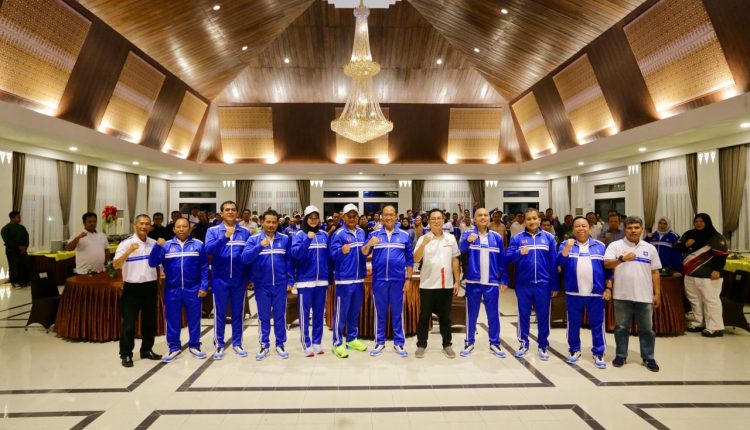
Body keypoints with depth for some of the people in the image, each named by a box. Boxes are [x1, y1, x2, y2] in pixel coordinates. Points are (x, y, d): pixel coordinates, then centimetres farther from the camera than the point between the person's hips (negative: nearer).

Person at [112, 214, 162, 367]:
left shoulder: (154, 243, 6)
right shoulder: (126, 243, -9)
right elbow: (116, 265, -20)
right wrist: (129, 251, -32)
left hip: (151, 286, 5)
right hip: (132, 287, -4)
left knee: (150, 320, 13)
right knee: (128, 322, 1)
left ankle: (147, 350, 27)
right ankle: (126, 354, 14)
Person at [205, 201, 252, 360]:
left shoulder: (245, 232, 4)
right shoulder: (213, 231, 0)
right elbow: (208, 249, -18)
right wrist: (225, 237, -31)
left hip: (240, 279, 2)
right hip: (220, 279, -1)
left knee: (238, 312, 10)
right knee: (220, 312, 7)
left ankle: (237, 344, 22)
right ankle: (219, 345, 18)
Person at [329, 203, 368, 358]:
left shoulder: (361, 232, 10)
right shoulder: (339, 234, -9)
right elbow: (333, 255, -17)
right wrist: (341, 251, -37)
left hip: (359, 278, 6)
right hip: (344, 279, -6)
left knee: (355, 311, 15)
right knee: (341, 312, -1)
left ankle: (351, 339, 28)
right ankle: (338, 343, 8)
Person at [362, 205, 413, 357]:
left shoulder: (404, 235, 4)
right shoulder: (374, 234, 4)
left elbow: (410, 259, 6)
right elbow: (363, 254, -2)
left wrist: (408, 279, 1)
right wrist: (369, 244, -22)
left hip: (398, 280, 0)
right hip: (379, 279, 0)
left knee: (397, 312, 8)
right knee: (380, 312, 9)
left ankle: (399, 343, 19)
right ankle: (380, 342, 20)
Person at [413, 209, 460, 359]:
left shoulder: (451, 238, 6)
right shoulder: (423, 238, -4)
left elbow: (455, 260, 9)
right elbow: (416, 259, -14)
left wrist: (456, 281, 6)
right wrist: (424, 243, -28)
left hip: (446, 284, 2)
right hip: (427, 285, -2)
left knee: (445, 317, 12)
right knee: (424, 316, 6)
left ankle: (447, 345, 24)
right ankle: (421, 345, 17)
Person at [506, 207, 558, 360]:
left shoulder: (548, 237, 3)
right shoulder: (517, 238, 1)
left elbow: (553, 263, 3)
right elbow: (508, 257, -5)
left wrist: (554, 285, 2)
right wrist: (519, 253, -25)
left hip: (543, 284, 0)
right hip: (523, 284, 0)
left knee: (543, 316, 9)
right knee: (523, 315, 11)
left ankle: (543, 346, 23)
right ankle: (524, 343, 25)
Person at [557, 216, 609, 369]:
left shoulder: (600, 246, 7)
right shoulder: (566, 244, 5)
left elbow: (607, 268, 8)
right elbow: (560, 262, -11)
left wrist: (608, 288, 2)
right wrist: (567, 247, -23)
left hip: (596, 293, 0)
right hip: (573, 292, 0)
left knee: (597, 324, 4)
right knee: (573, 323, 9)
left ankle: (598, 354, 15)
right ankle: (574, 350, 24)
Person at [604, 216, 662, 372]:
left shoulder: (650, 248, 9)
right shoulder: (615, 246, -1)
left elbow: (655, 273, 10)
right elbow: (606, 264, -12)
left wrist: (657, 294, 7)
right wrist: (622, 259, -27)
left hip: (644, 296, 2)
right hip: (622, 296, -2)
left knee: (646, 329, 9)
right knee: (622, 328, 9)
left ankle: (648, 358, 22)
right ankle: (621, 355, 20)